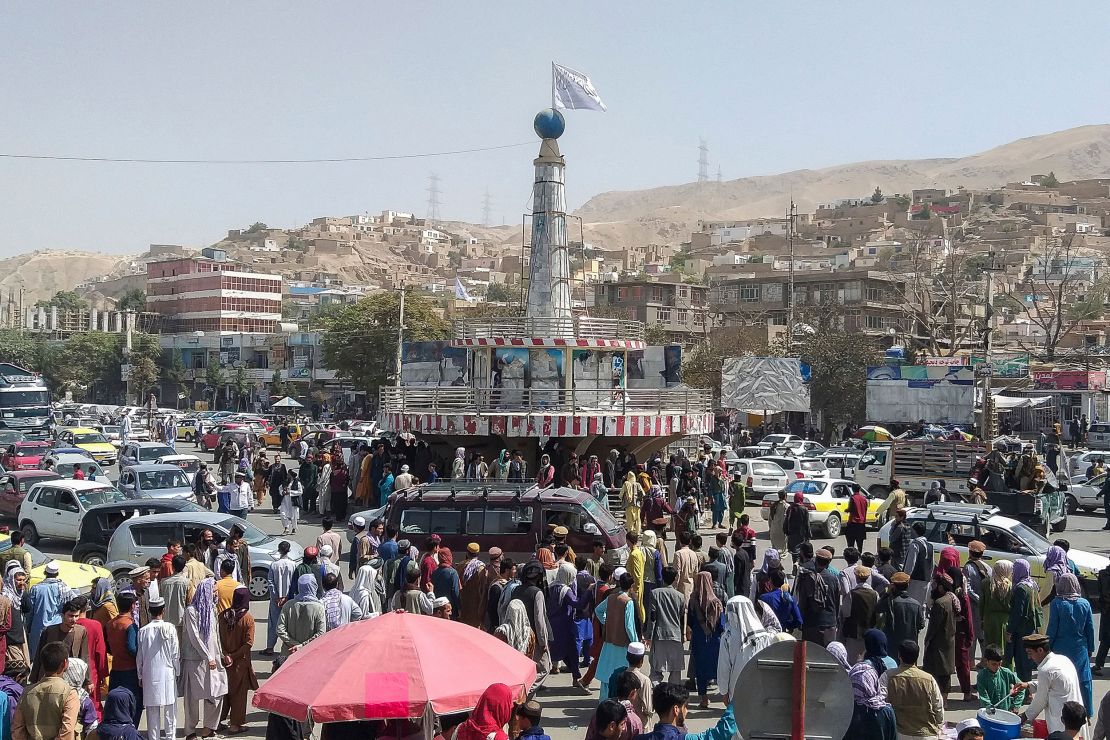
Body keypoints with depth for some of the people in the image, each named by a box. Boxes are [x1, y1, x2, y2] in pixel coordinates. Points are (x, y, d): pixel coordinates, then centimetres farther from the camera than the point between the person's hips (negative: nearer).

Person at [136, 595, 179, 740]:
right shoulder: (170, 628, -9)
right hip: (168, 674, -1)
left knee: (152, 710, 7)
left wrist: (140, 676, 12)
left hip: (150, 675, 1)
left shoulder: (143, 630, -6)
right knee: (170, 708, 9)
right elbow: (176, 654, -4)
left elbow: (139, 656, 0)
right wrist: (177, 672, 9)